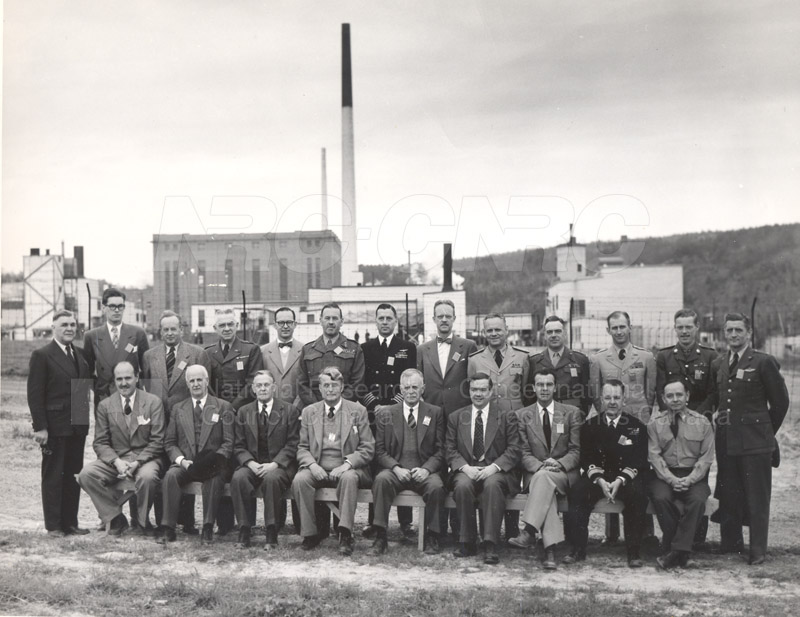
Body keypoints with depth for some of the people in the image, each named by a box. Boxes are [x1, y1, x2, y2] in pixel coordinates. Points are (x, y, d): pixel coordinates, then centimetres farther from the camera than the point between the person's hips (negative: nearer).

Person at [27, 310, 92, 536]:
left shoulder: (80, 356, 13)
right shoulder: (42, 355, -6)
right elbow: (34, 394, -10)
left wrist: (85, 419, 6)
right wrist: (40, 427, -15)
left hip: (78, 426, 6)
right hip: (54, 426, -6)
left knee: (74, 475, 10)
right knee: (53, 476, 4)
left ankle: (70, 522, 19)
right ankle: (53, 525, 12)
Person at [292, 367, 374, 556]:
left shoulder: (357, 411, 6)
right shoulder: (309, 412, 14)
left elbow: (368, 448, 1)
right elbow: (302, 448, 11)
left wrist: (347, 464, -16)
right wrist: (312, 465, -11)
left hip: (346, 468, -2)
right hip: (317, 468, 2)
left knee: (349, 478, -35)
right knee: (300, 480, -28)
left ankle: (345, 535, -33)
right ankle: (310, 533, -15)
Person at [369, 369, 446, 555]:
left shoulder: (435, 413, 11)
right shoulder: (386, 414, 12)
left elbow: (440, 450, 5)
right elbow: (380, 451, 6)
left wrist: (426, 469, -13)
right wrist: (396, 468, -13)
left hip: (424, 471, 0)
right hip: (395, 470, 0)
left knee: (436, 487, -32)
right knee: (381, 480, -32)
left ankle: (432, 537, -12)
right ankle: (380, 538, -26)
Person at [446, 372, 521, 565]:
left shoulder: (506, 417, 8)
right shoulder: (456, 417, 14)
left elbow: (514, 450, 0)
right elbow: (451, 450, 8)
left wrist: (494, 467, -16)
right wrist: (466, 467, -11)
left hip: (495, 471, -2)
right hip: (466, 470, 2)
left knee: (492, 484, -35)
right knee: (463, 486, -32)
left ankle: (490, 545, -34)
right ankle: (467, 542, -20)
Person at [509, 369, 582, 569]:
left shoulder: (572, 413, 9)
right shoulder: (523, 415, 10)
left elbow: (576, 451, 4)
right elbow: (524, 453, 4)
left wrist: (559, 463, -16)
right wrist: (541, 465, -16)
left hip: (565, 474, 0)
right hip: (535, 474, 1)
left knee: (544, 477, -36)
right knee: (544, 484, -36)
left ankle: (529, 532, -43)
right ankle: (550, 549, -44)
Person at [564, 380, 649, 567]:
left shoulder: (636, 426, 3)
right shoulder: (590, 425, 6)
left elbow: (638, 461, -5)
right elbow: (586, 459, 1)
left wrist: (619, 480, -21)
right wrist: (600, 480, -18)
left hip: (626, 478, -1)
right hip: (596, 478, 1)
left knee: (638, 493, -33)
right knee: (576, 491, -27)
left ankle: (633, 551, -22)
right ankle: (578, 549, -20)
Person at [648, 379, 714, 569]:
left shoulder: (702, 422, 6)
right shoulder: (655, 423, 6)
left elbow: (706, 457, 1)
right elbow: (654, 455, -1)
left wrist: (689, 479, -14)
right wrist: (671, 479, -16)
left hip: (693, 476, 0)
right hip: (664, 475, 0)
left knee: (697, 500, -31)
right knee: (660, 498, -31)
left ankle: (676, 551, -24)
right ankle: (681, 553, -17)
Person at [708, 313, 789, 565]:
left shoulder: (764, 362, -6)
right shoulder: (717, 364, 10)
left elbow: (780, 401, -1)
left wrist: (766, 430, 4)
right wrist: (720, 417, 11)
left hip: (755, 442, -5)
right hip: (725, 440, 5)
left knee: (757, 497, 0)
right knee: (727, 495, 11)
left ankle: (758, 550, 7)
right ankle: (730, 543, 23)